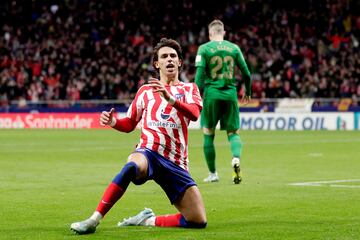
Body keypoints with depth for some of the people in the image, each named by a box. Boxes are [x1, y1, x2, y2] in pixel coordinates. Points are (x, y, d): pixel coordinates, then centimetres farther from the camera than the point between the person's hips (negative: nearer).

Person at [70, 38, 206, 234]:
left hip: (175, 163, 2)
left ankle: (148, 220, 14)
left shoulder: (189, 89, 13)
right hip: (149, 152, -1)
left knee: (198, 222, -8)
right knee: (132, 166, -41)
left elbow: (194, 113, -9)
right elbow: (129, 124, 22)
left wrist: (171, 99, -28)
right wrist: (113, 122, -2)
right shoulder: (146, 90, 18)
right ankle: (94, 220, -40)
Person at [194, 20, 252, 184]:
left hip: (211, 94, -2)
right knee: (233, 132, 9)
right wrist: (247, 93, 24)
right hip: (230, 93, 2)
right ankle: (236, 158, -22)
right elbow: (246, 73, 9)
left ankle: (213, 173, 13)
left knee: (208, 134, 10)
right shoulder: (234, 48, 7)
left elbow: (199, 74, -9)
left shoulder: (204, 49, 0)